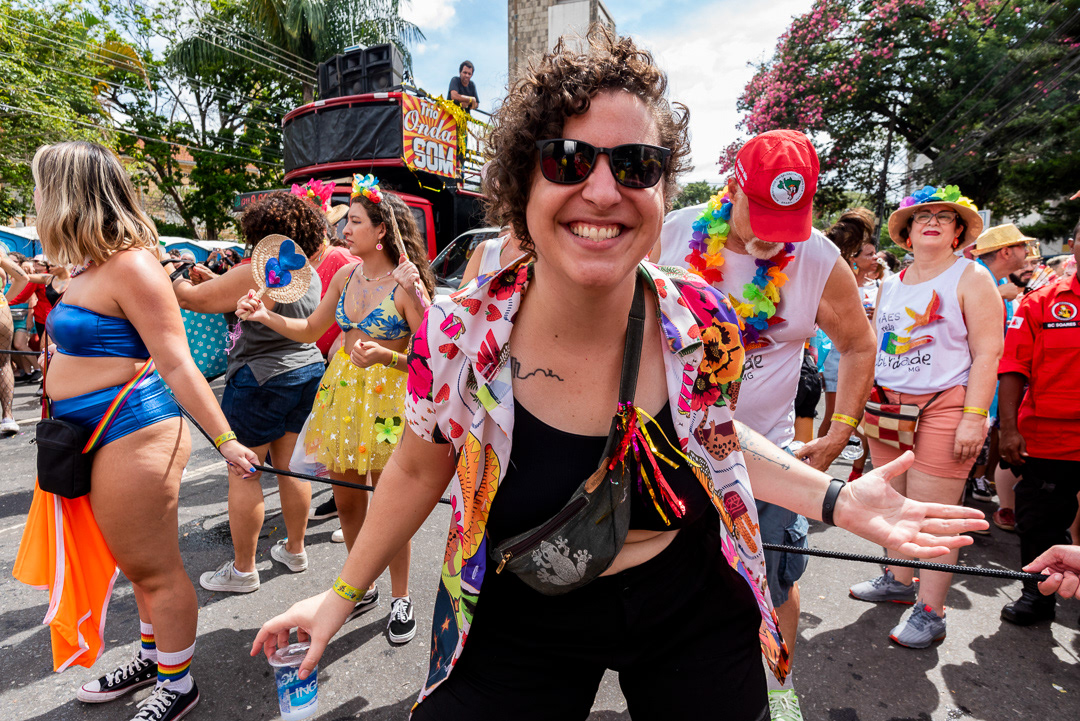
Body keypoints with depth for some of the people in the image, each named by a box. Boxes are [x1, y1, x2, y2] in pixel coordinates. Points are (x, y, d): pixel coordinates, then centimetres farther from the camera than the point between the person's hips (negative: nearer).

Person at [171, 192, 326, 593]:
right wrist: (215, 277, 17)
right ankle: (295, 550, 29)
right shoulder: (310, 276, 7)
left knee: (244, 473, 5)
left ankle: (242, 570, 16)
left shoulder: (254, 274, -18)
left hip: (260, 381, -8)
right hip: (308, 371, 8)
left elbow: (193, 299, -10)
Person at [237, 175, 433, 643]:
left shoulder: (406, 285, -14)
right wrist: (265, 315, 0)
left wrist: (384, 355, -27)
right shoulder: (346, 275, 6)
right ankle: (362, 587, 36)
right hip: (342, 390, 7)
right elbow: (310, 331, 13)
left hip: (388, 396, -6)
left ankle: (401, 599, 25)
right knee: (346, 501, 14)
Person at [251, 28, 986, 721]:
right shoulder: (456, 335, -21)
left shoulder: (706, 324, -17)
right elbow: (418, 470, -3)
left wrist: (836, 498, -8)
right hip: (517, 624, 0)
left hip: (693, 608, 2)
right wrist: (342, 594, 6)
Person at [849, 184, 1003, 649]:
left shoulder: (971, 278, 0)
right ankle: (898, 581, 29)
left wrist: (974, 417, -15)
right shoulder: (891, 284, 15)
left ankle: (929, 613, 9)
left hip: (943, 408, -5)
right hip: (887, 408, 5)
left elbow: (988, 353, -7)